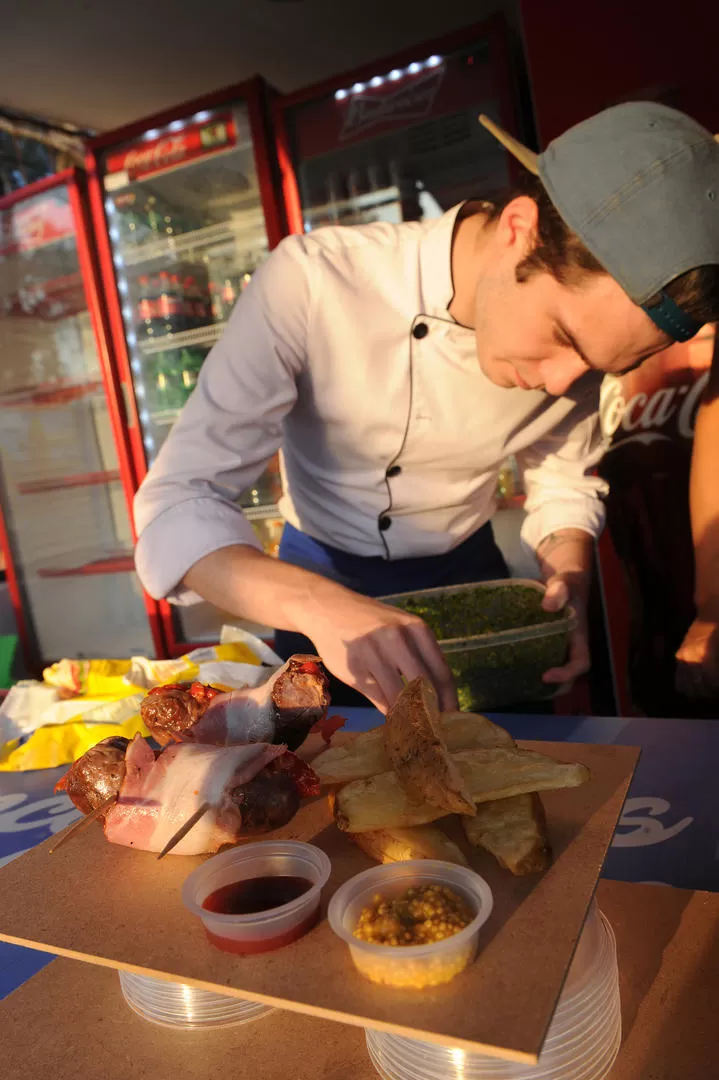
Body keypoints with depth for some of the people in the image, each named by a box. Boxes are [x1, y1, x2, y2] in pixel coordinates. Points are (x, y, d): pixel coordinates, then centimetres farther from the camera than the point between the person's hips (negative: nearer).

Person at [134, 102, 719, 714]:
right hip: (322, 579, -2)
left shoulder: (583, 307, -14)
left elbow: (565, 480, 1)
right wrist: (316, 605, -48)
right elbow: (176, 506, -31)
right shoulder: (310, 283, -28)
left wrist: (568, 578, -18)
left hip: (467, 572, 3)